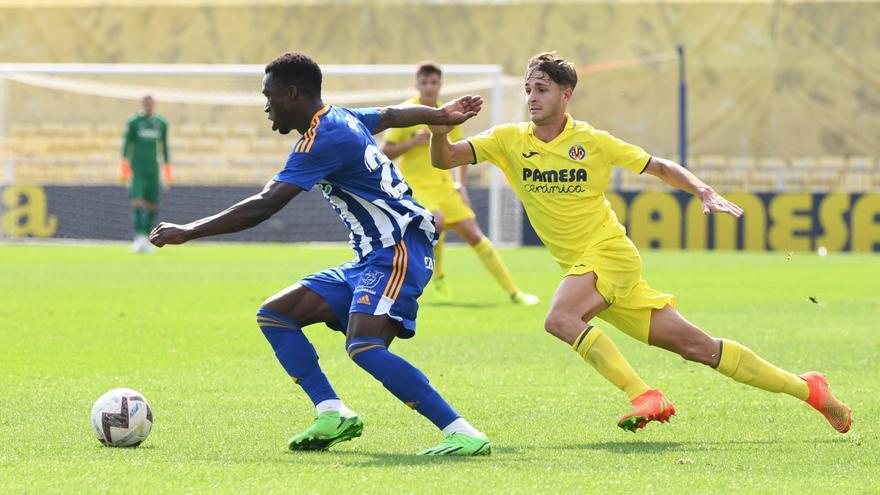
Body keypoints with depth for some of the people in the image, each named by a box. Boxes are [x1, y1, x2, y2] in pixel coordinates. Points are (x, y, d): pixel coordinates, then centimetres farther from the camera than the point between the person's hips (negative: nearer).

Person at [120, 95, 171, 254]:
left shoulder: (161, 123, 10)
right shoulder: (133, 122, 0)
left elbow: (164, 146, 16)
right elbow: (126, 145, 1)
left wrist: (167, 172, 14)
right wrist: (124, 169, -5)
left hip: (153, 169, 3)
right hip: (136, 169, -3)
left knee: (152, 205, 2)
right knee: (137, 202, -15)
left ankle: (146, 239, 11)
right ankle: (139, 237, -18)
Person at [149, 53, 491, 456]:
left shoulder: (323, 139, -17)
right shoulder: (342, 118, 13)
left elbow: (265, 206, -22)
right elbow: (393, 115, 34)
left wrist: (189, 232, -20)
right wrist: (441, 114, 54)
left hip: (398, 253, -11)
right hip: (371, 257, 11)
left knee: (363, 347, -30)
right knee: (274, 314, 7)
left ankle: (463, 434, -29)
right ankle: (333, 414, 1)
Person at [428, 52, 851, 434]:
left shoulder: (592, 142, -5)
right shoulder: (509, 141, 3)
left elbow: (661, 168, 4)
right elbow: (444, 159, -5)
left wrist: (705, 193, -10)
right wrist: (440, 132, -27)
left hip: (610, 253, -4)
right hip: (581, 265, 4)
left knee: (560, 318, -31)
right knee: (696, 346, 2)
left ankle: (645, 397, -26)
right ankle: (805, 388, 9)